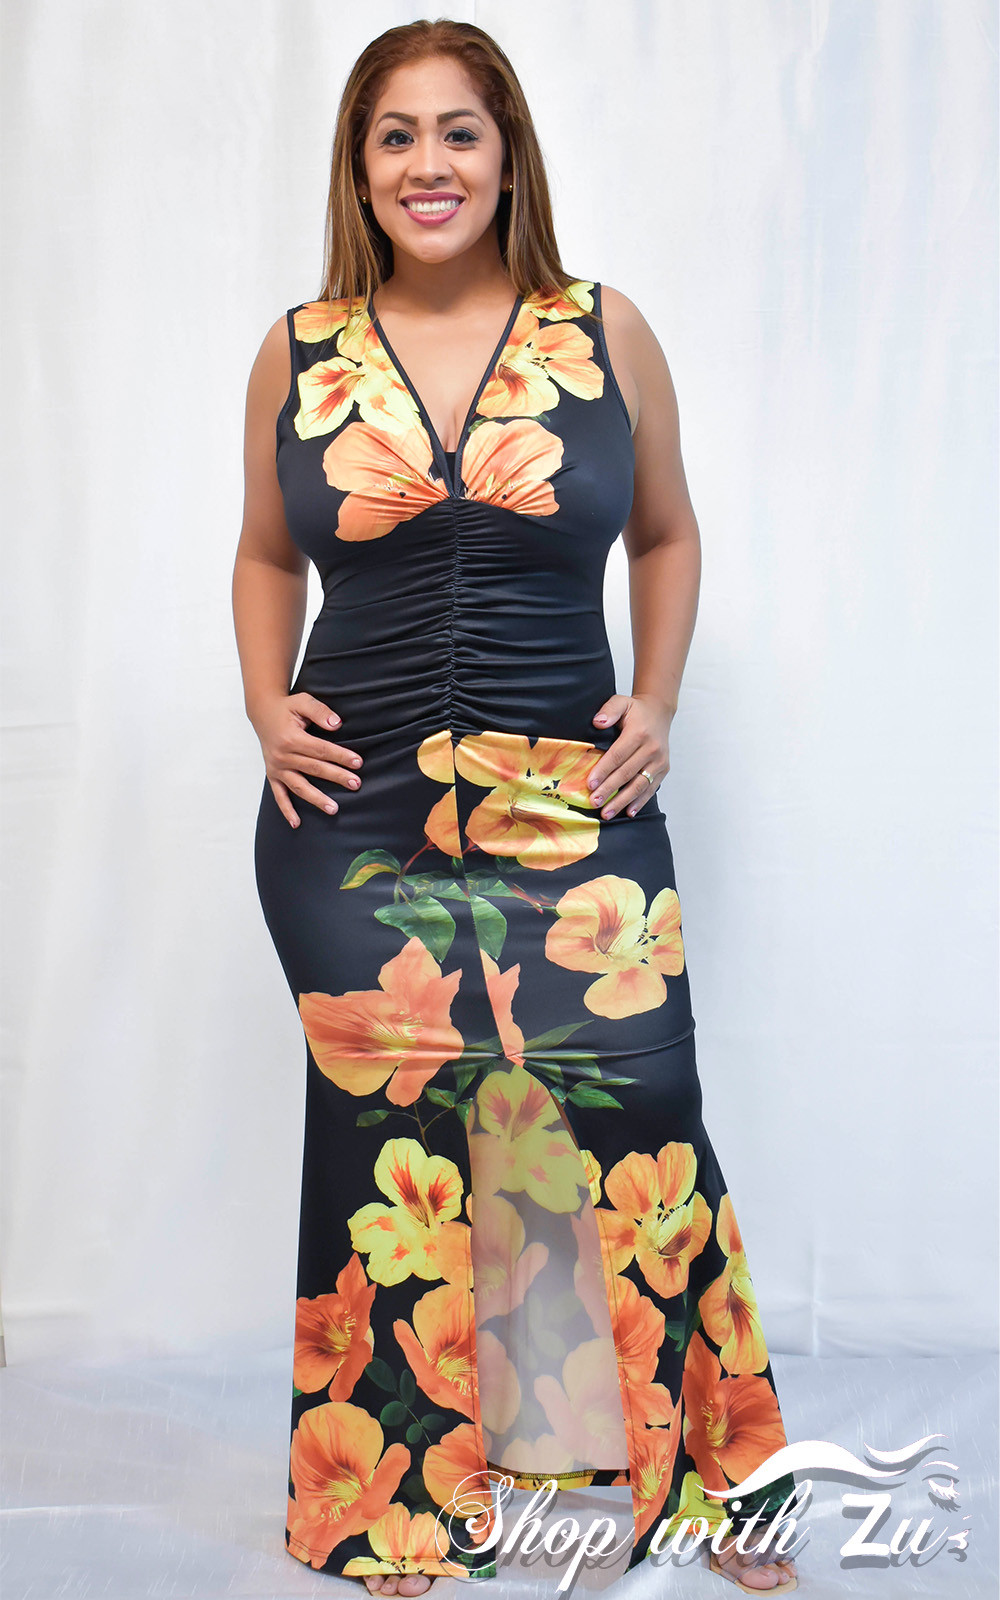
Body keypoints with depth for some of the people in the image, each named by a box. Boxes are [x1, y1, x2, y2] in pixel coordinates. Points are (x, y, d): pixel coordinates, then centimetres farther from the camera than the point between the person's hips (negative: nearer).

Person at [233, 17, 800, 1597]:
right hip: (353, 816, 1)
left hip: (577, 810, -1)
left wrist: (658, 701, 3)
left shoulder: (609, 336, 4)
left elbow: (668, 535, 15)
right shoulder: (296, 356, 6)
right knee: (385, 1135, 8)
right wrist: (266, 702, 3)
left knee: (634, 1116, -4)